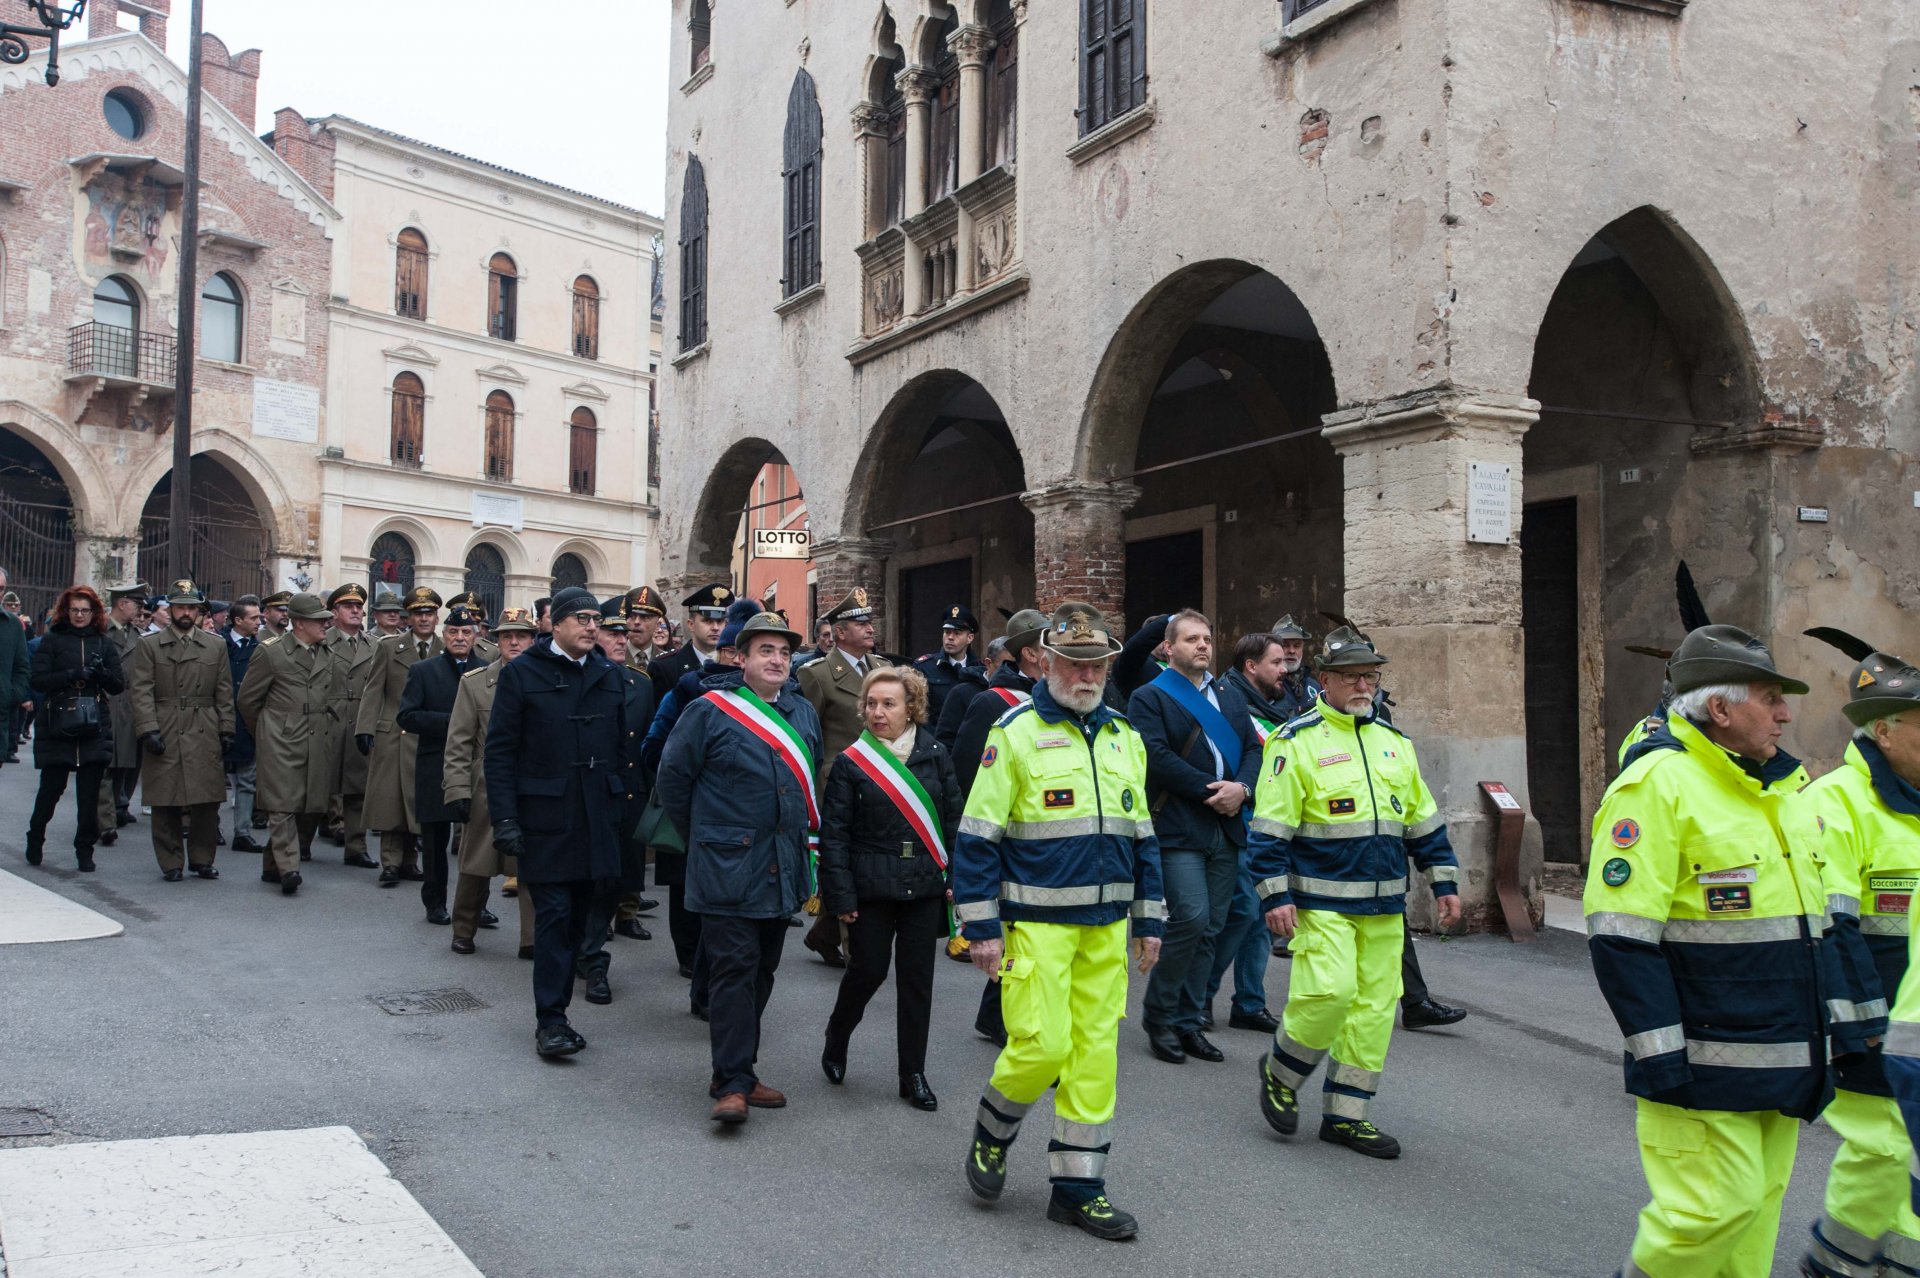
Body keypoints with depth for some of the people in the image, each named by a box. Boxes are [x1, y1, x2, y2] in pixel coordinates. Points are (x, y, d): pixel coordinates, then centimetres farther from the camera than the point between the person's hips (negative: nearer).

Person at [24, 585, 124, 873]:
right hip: (56, 727, -2)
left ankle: (85, 850, 9)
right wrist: (73, 674, -17)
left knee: (90, 793, -1)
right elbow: (38, 680, -5)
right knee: (51, 787, 2)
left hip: (94, 728, 2)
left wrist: (101, 673, -12)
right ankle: (35, 841, 25)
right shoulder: (52, 640, 4)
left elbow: (118, 685, 8)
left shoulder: (104, 644, 12)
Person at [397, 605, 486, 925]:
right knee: (436, 840, 7)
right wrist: (448, 721, -15)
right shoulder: (422, 671, 4)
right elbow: (405, 716, -5)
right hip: (436, 769, -1)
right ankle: (435, 903, 19)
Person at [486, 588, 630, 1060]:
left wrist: (621, 807, 9)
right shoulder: (522, 672, -2)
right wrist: (505, 820, -10)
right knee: (554, 914, -7)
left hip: (596, 819, 5)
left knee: (577, 918, 9)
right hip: (545, 818, -5)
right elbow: (499, 751, -4)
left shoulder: (608, 675, 12)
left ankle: (556, 1010, 19)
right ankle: (549, 1021, -1)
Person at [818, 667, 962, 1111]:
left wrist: (956, 879, 2)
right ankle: (835, 1042, 30)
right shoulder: (851, 762, -3)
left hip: (924, 886, 2)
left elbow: (954, 820, 7)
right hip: (871, 887, -2)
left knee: (917, 978, 5)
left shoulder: (936, 756, 3)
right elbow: (833, 833, -4)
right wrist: (841, 896, -9)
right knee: (868, 971, 1)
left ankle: (913, 1075, 16)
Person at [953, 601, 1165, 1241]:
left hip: (1106, 925, 6)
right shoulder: (1016, 732, -7)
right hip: (1037, 922, -5)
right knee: (1042, 1043, -10)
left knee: (1095, 1052, 7)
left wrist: (1149, 920, 15)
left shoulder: (1125, 737, 11)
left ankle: (1078, 1187, 19)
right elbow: (977, 838, -8)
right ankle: (991, 1131, 21)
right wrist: (982, 928, -11)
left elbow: (1141, 835, 18)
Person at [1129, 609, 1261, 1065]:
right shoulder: (1150, 697, -1)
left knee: (1210, 928, 7)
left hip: (1226, 828, 6)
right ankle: (1158, 1015, 3)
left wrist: (1241, 788, -8)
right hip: (1179, 827, -6)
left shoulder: (1230, 697, 19)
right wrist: (1210, 791, -16)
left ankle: (1186, 1022, 16)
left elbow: (1253, 749, 12)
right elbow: (1157, 756, -14)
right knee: (1191, 919, -15)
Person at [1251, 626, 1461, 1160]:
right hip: (1322, 901, -6)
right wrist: (1275, 896, -14)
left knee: (1374, 1006, 6)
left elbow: (1424, 820, 21)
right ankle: (1279, 1074, 10)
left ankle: (1345, 1115, 17)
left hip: (1384, 905, 6)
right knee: (1329, 990, -17)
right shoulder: (1296, 742, -7)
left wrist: (1444, 882, 17)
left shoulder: (1394, 742, 13)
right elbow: (1269, 829, -9)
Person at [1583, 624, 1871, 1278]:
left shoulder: (1776, 787, 15)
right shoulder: (1656, 785, -15)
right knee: (1714, 1209, -8)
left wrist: (1843, 1018, 18)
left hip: (1778, 1065, 9)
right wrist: (1660, 1053, -20)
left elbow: (1808, 916, 23)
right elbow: (1621, 936, -19)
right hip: (1703, 1071, -8)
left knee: (1758, 1206, 13)